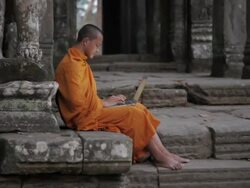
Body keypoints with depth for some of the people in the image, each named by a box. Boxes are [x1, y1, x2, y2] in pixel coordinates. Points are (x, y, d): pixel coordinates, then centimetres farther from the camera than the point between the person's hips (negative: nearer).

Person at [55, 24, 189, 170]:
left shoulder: (78, 62, 16)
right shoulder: (72, 65, -17)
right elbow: (77, 101, -23)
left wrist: (104, 101, 5)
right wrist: (103, 103, -11)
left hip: (91, 111, 10)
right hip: (86, 117, -10)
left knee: (138, 109, 3)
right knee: (134, 114, -15)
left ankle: (163, 153, -5)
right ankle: (160, 156, -8)